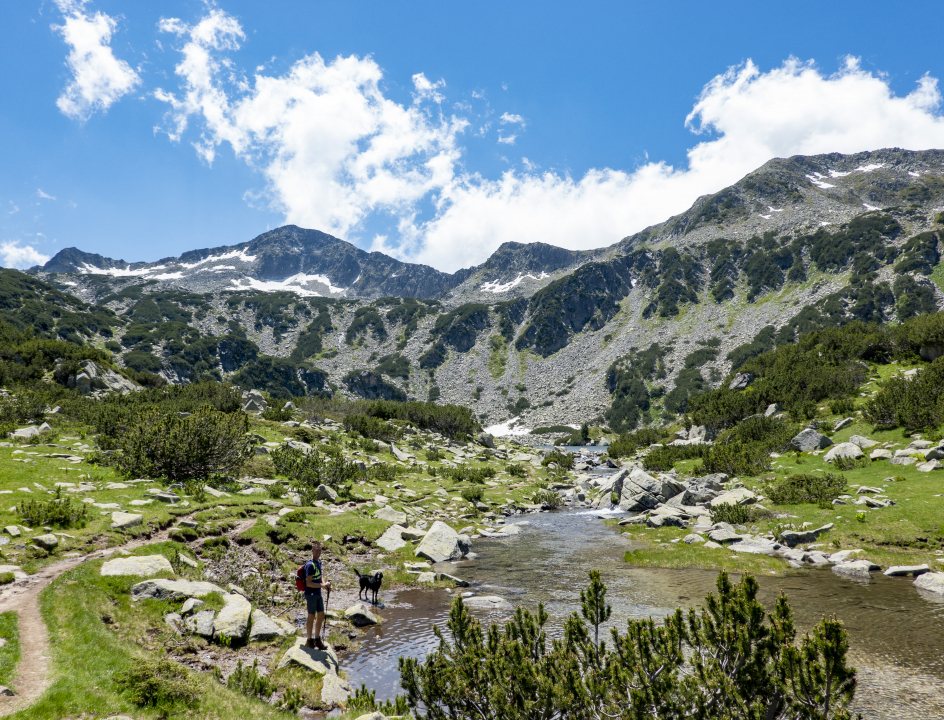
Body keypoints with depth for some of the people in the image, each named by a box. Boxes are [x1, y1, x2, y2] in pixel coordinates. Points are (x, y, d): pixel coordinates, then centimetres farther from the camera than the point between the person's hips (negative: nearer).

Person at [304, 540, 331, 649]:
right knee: (312, 617, 5)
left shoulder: (319, 562, 6)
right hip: (311, 594, -8)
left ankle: (317, 638, 28)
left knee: (321, 615, 14)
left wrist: (325, 584, 1)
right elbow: (308, 583, -22)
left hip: (318, 593, 8)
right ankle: (309, 640, 20)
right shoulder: (310, 565, -21)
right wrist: (323, 585, -23)